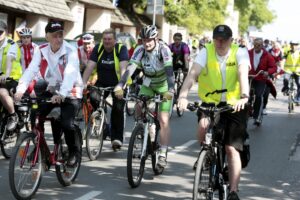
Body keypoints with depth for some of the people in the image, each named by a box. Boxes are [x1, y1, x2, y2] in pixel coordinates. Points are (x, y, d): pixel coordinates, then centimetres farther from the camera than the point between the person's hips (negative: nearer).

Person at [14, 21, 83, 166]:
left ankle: (74, 151, 6)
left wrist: (62, 94, -49)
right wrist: (20, 89, -35)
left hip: (70, 93, -5)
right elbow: (31, 70, -18)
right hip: (52, 91, 5)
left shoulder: (70, 51, -19)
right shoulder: (41, 51, -7)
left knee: (66, 123, -20)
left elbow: (70, 74, -33)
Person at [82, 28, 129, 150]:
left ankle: (117, 138, -3)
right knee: (93, 98, -22)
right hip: (102, 82, 3)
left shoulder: (121, 49, -18)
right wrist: (83, 83, -30)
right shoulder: (98, 48, -10)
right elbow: (90, 66, -17)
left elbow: (123, 68, -31)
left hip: (118, 83, -3)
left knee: (118, 109, -13)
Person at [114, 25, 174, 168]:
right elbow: (130, 68, -30)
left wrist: (170, 90, -53)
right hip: (148, 84, 4)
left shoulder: (164, 50, -26)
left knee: (163, 120, -13)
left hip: (164, 86, -3)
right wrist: (120, 85, -46)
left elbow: (169, 71, -38)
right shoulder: (140, 50, -18)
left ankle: (163, 154, -10)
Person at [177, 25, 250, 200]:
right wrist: (183, 96, -41)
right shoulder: (206, 52, -10)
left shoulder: (240, 52, -12)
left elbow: (243, 74, -30)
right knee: (204, 125, -30)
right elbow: (193, 74, -24)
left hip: (234, 105, -1)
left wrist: (244, 96, -49)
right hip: (210, 103, 1)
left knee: (232, 149, -6)